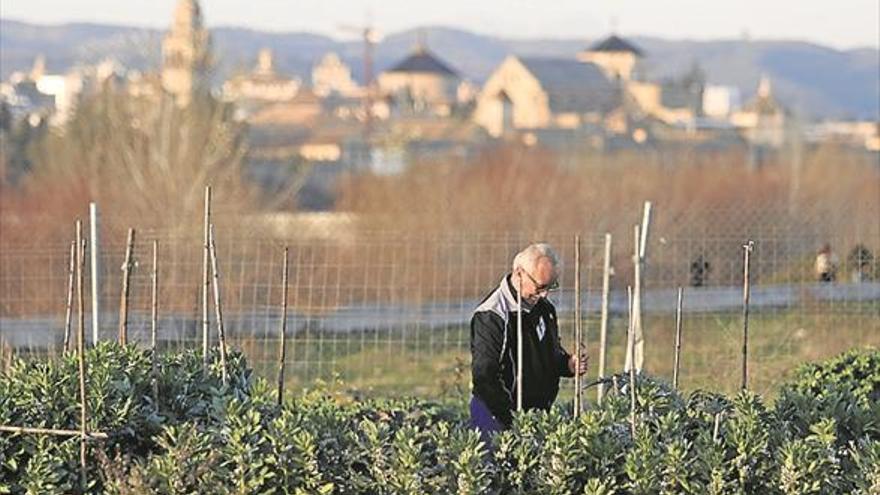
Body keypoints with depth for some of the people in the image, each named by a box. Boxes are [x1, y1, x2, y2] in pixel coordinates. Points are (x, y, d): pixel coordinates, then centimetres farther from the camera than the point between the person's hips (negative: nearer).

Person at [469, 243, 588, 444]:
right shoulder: (490, 316, -17)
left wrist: (568, 364, 1)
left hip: (539, 413, 7)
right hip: (499, 418, -7)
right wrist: (514, 421, -22)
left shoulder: (544, 309, 9)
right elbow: (484, 377, -20)